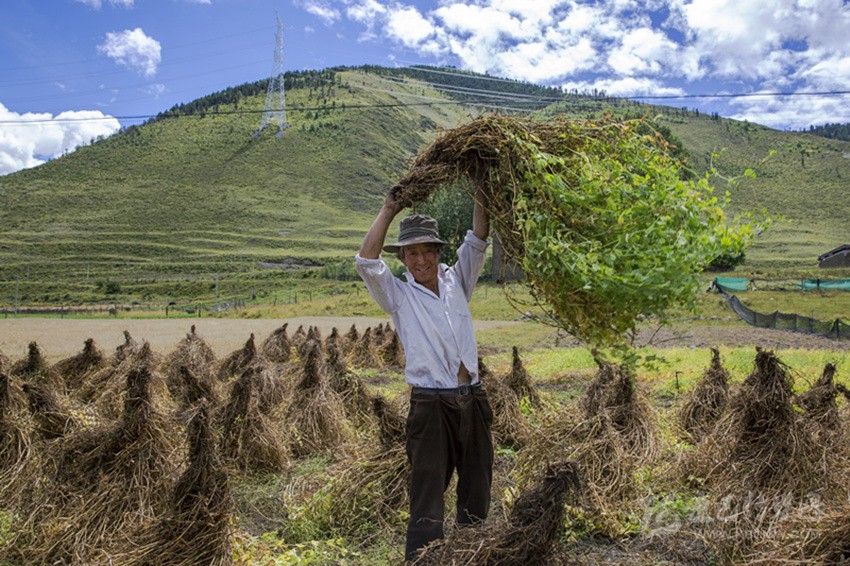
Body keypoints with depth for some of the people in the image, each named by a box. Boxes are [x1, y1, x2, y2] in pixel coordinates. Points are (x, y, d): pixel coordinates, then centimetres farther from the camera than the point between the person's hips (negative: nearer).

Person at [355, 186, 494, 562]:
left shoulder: (456, 282, 11)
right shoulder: (399, 295, 1)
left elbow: (476, 242, 6)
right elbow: (367, 261, -11)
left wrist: (480, 192, 0)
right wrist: (389, 210, -7)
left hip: (473, 401, 4)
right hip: (431, 407, -4)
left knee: (476, 496, 15)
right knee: (428, 501, -1)